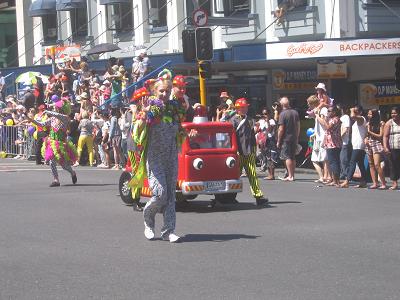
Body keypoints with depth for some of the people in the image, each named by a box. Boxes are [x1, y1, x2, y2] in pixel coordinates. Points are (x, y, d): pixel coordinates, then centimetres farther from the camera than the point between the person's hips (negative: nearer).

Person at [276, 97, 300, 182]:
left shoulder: (282, 114, -13)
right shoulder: (295, 113, 7)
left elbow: (281, 129, -15)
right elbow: (298, 126, 11)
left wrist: (278, 141, -7)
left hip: (286, 139, -6)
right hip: (294, 138, 6)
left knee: (287, 157, -4)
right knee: (293, 157, 12)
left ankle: (290, 176, -8)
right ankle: (292, 175, 16)